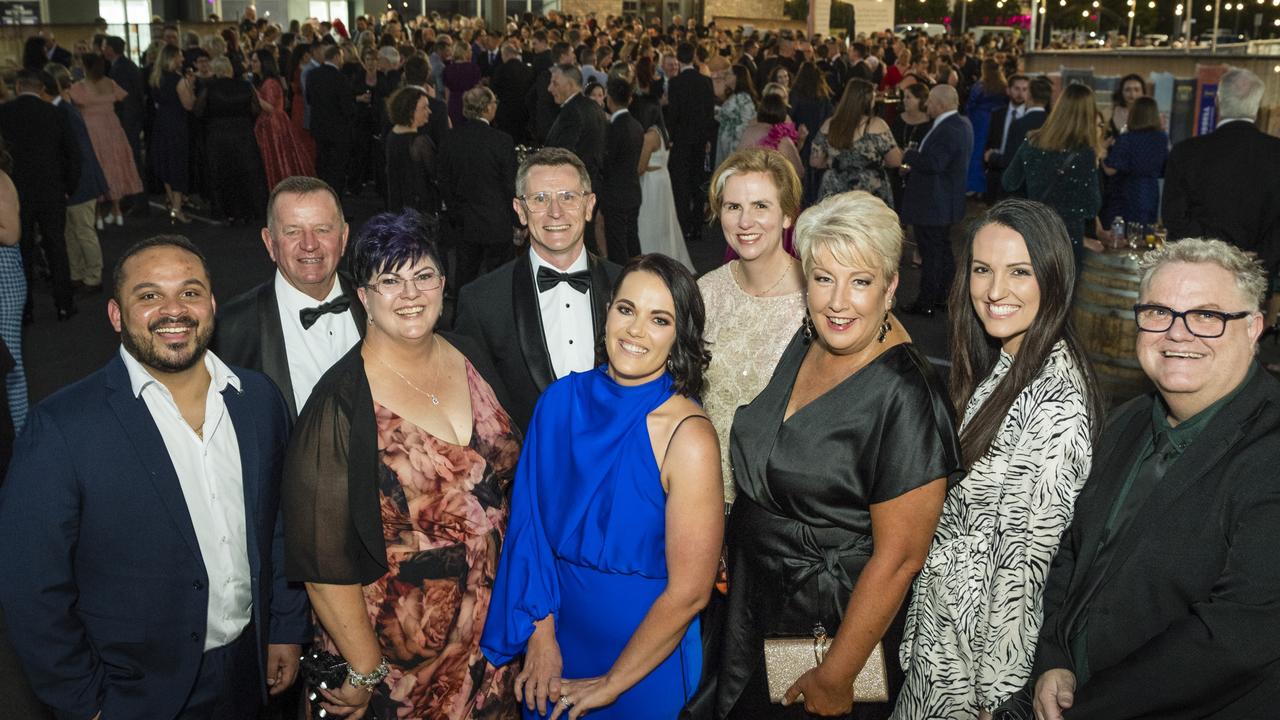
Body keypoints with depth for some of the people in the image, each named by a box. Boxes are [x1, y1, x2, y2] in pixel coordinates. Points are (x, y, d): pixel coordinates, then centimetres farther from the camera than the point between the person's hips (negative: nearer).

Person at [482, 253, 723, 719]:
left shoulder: (688, 438, -23)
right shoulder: (562, 400, -8)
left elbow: (689, 592, -20)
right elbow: (532, 523, -3)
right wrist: (541, 634, -8)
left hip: (644, 652, -4)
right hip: (555, 627, 4)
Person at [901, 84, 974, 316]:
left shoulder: (947, 130, -25)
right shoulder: (962, 124, 9)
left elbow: (935, 163, -31)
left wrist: (909, 156, -17)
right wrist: (916, 162, 7)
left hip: (931, 203, -11)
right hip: (946, 202, 11)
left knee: (930, 254, -2)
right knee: (943, 250, 19)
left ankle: (926, 303, 6)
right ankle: (943, 296, 29)